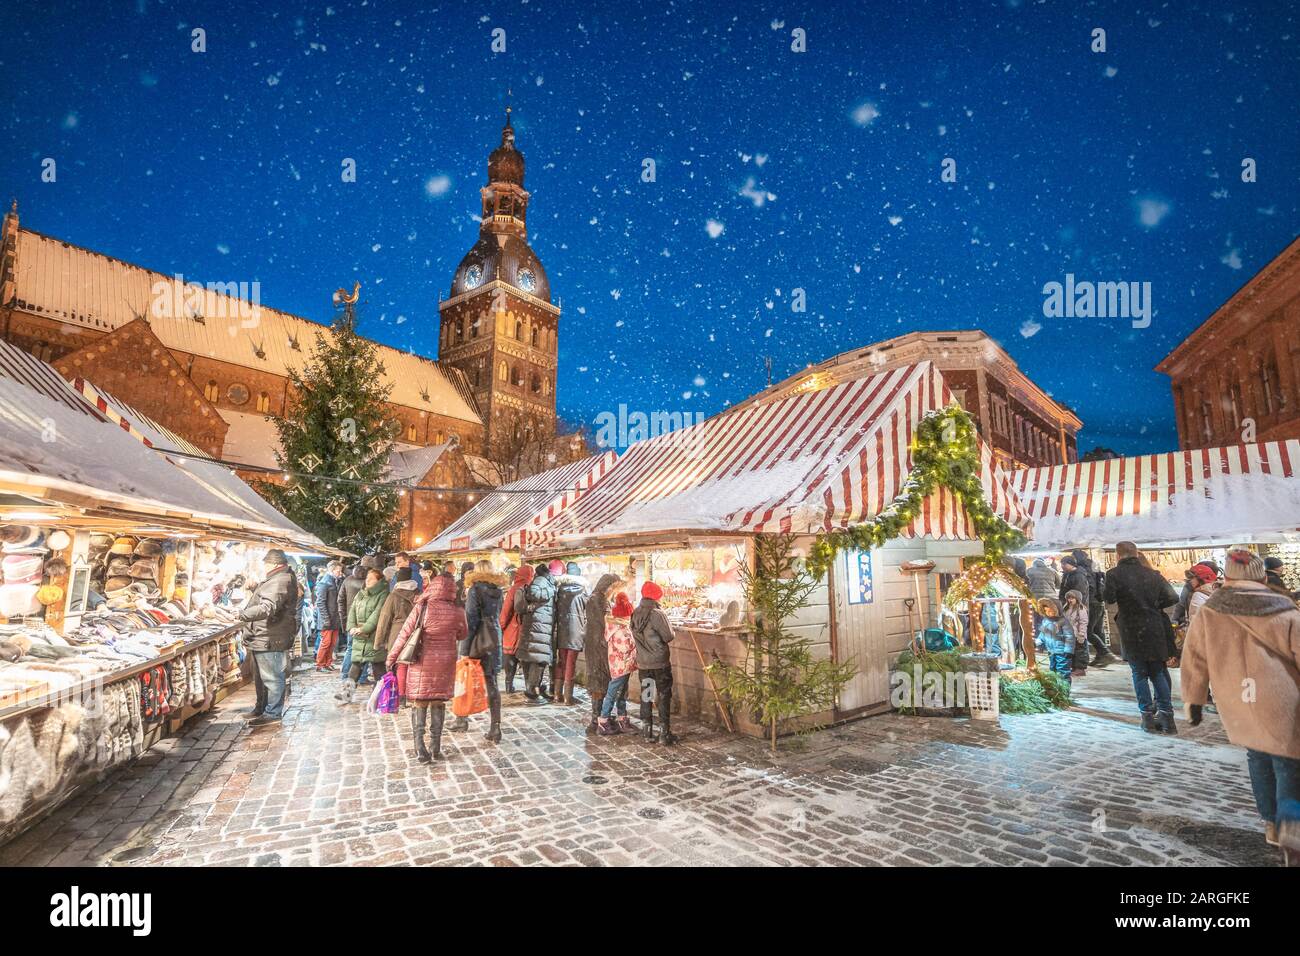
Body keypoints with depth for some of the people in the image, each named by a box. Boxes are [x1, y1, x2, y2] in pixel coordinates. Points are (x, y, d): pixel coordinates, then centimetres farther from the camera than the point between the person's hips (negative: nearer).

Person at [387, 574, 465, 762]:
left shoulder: (422, 608, -13)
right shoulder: (457, 613, -8)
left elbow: (404, 634, -7)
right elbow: (463, 636, 8)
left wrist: (391, 657, 5)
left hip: (422, 664, -1)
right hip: (445, 664, 1)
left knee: (419, 704, 9)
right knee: (439, 704, 14)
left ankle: (420, 749, 2)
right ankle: (436, 748, 17)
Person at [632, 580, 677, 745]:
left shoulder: (635, 614, 1)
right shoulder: (657, 614, -18)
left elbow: (635, 636, 6)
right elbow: (669, 636, -14)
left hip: (643, 662, 5)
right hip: (660, 662, -5)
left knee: (646, 695, 15)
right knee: (664, 696, 4)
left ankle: (647, 731, 20)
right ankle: (665, 733, 6)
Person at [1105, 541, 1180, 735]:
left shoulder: (1115, 574, -9)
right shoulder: (1152, 573, 4)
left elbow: (1108, 598, -17)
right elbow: (1172, 598, 6)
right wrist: (1153, 606, 18)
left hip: (1131, 631, -3)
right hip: (1155, 630, 3)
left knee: (1140, 673, 8)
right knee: (1158, 673, 13)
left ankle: (1148, 716, 9)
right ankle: (1167, 715, 11)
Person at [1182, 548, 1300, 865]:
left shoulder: (1207, 613, -2)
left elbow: (1194, 661, 2)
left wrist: (1193, 700, 13)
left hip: (1236, 709, 2)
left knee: (1258, 760, 22)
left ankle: (1272, 824, 28)